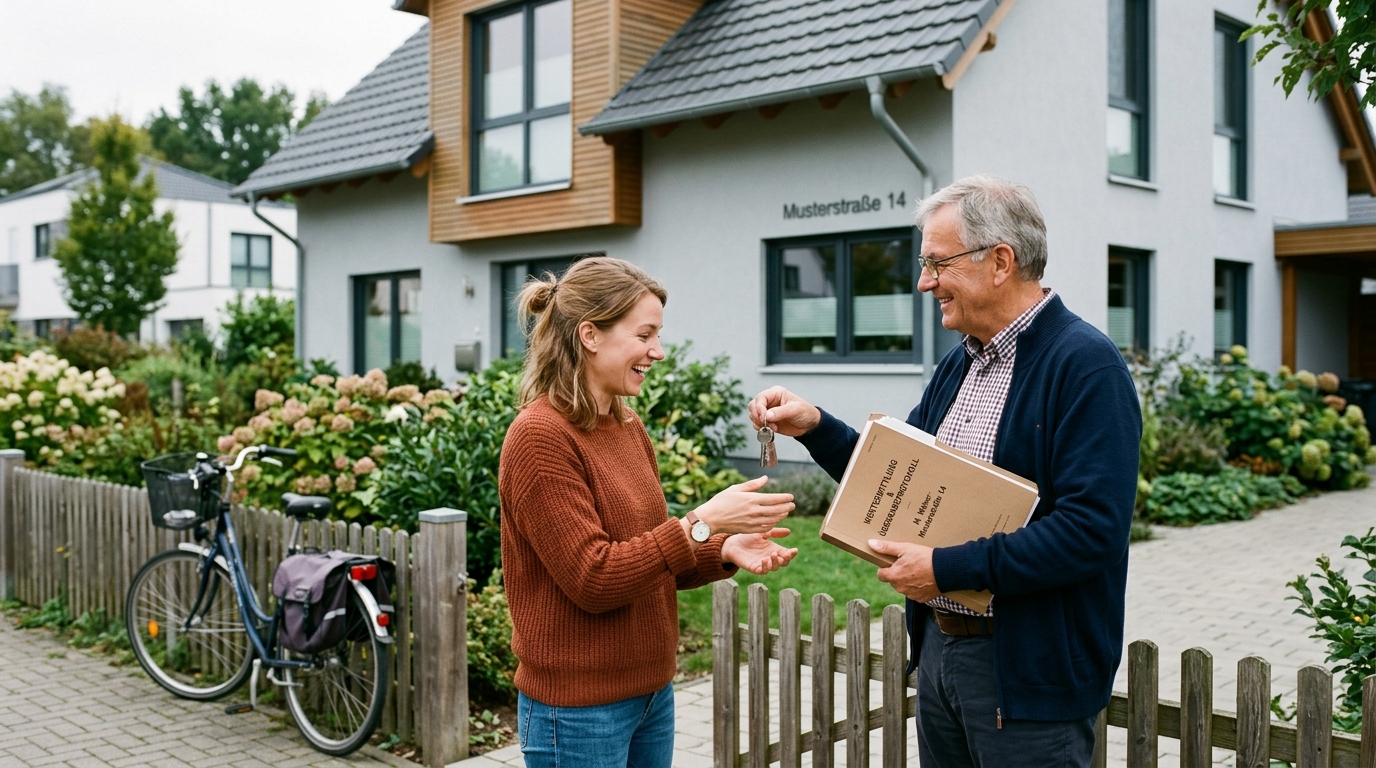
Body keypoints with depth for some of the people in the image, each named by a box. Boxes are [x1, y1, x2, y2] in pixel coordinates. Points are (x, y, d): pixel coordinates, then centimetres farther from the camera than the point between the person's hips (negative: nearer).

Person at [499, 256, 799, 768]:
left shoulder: (628, 427, 7)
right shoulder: (539, 437, -17)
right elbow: (591, 579, -20)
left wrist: (724, 551, -5)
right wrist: (702, 523, -22)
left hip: (652, 689, 7)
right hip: (579, 708, -7)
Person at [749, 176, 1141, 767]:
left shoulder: (1086, 366, -17)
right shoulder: (958, 365, 11)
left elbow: (1093, 529, -25)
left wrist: (949, 568, -23)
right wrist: (815, 426, 2)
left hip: (1029, 671, -8)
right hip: (938, 647, 8)